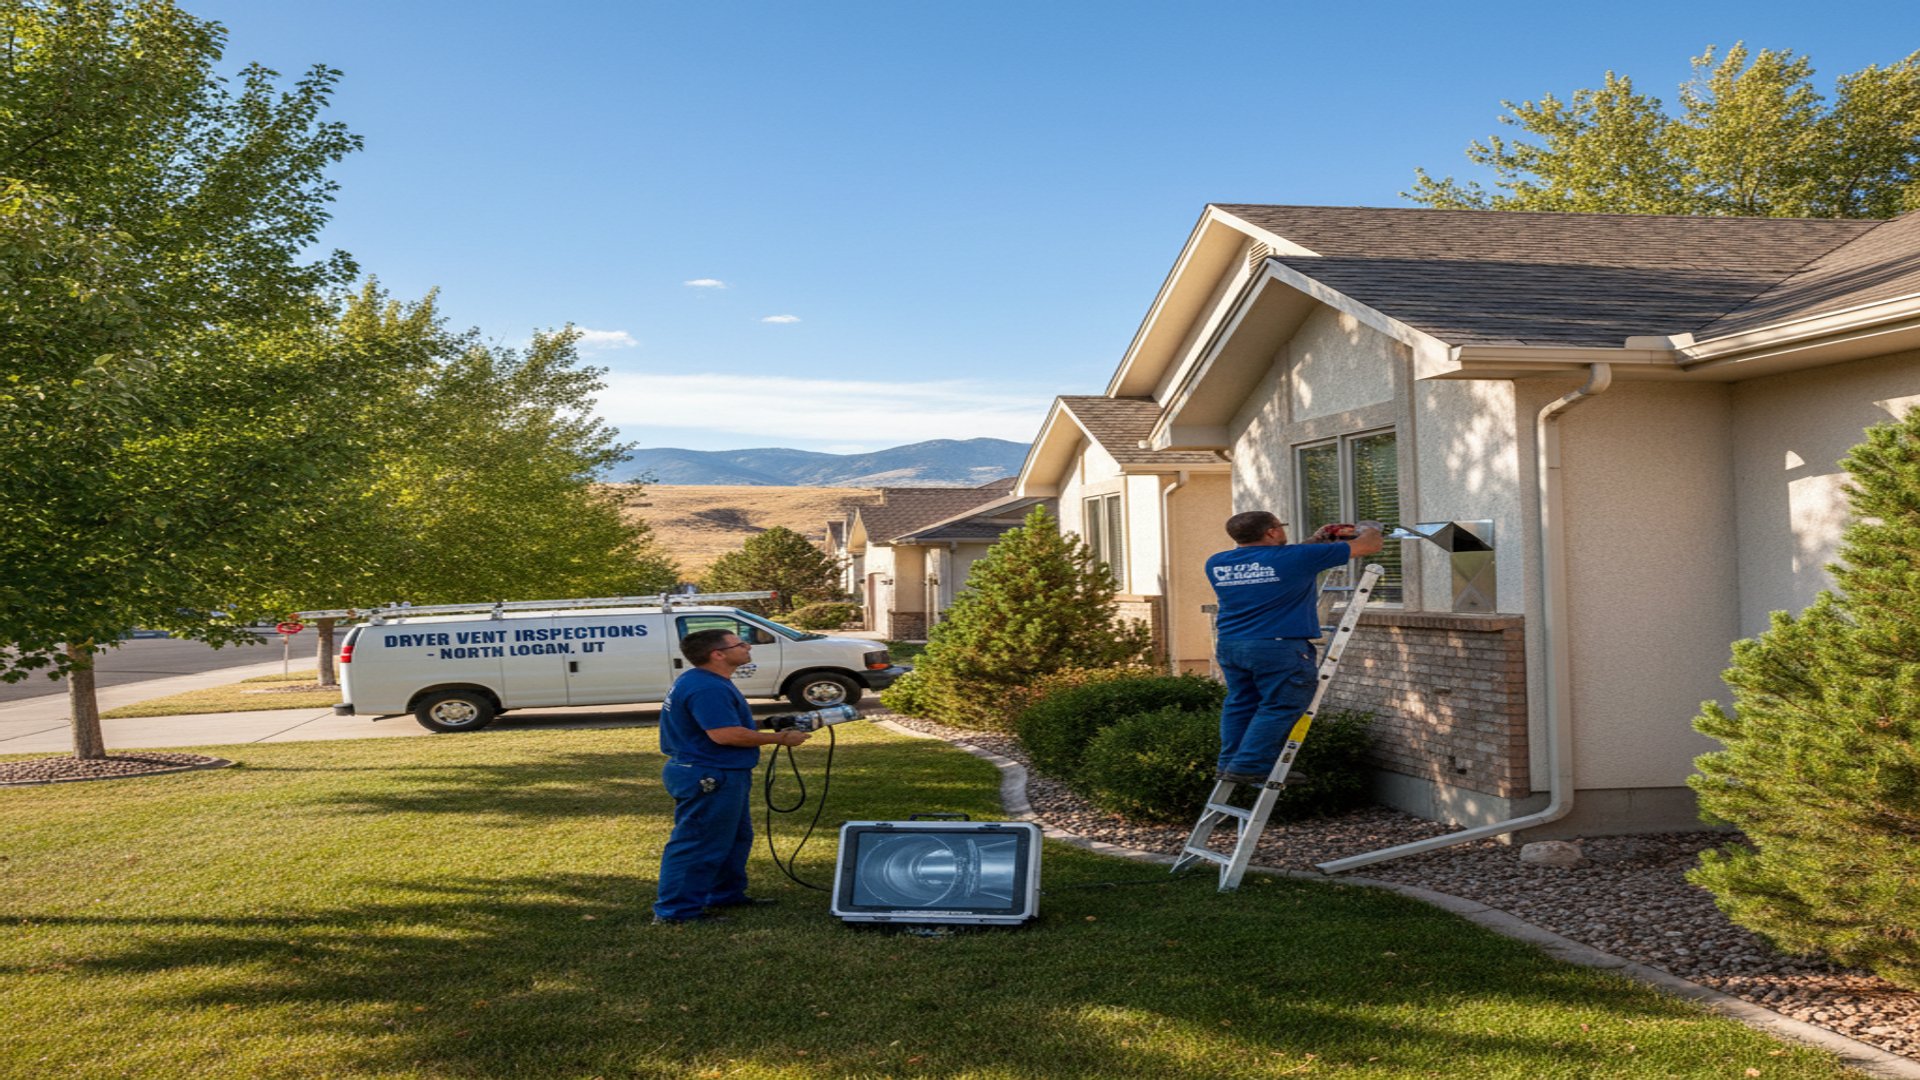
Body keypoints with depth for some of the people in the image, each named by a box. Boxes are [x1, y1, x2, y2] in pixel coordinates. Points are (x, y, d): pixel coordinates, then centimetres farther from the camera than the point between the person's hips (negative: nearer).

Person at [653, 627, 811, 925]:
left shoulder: (707, 682, 12)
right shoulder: (706, 688, -24)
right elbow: (725, 734, -30)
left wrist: (768, 728, 12)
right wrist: (780, 738, -20)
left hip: (718, 776, 12)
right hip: (708, 778, -12)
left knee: (736, 838, 21)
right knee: (698, 845, -4)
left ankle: (727, 894, 33)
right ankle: (675, 910, 2)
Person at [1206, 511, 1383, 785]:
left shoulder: (1216, 564, 8)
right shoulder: (1296, 557, -8)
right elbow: (1368, 546, 2)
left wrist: (1313, 542, 28)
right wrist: (1369, 531, 25)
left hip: (1228, 645, 7)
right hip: (1279, 648, -7)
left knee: (1240, 704, 16)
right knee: (1280, 707, 1)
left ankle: (1229, 764, 19)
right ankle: (1249, 767, -2)